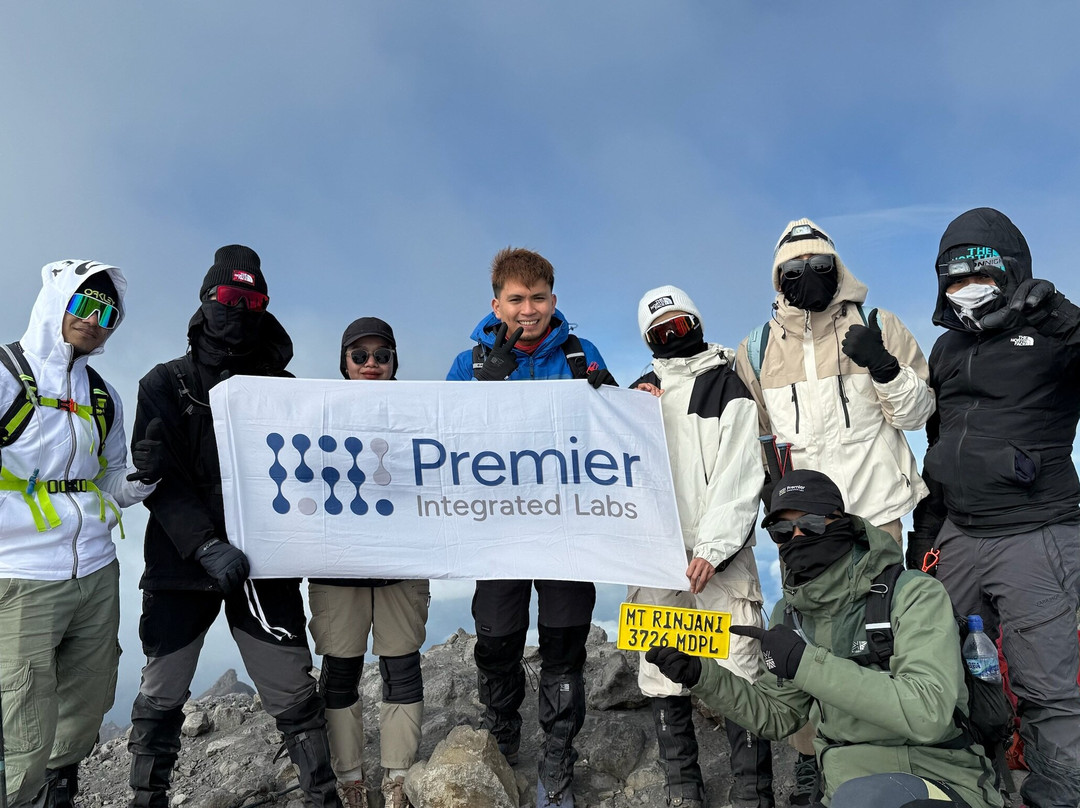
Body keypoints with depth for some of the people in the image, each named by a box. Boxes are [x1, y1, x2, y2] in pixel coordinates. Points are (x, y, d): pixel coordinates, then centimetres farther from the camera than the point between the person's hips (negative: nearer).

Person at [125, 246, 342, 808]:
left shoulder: (282, 387, 9)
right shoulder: (165, 385, 4)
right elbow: (158, 479, -7)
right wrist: (206, 545, -21)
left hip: (265, 565, 1)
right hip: (181, 566, 0)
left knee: (295, 696, 2)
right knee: (160, 699, 9)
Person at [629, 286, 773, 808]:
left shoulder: (730, 386, 4)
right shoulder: (638, 392, 18)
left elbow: (738, 476, -6)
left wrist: (712, 547, -15)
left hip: (720, 554, -3)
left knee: (737, 669, -6)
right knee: (663, 672, 5)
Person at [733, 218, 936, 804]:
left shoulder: (877, 327, 3)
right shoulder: (758, 349, 8)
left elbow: (917, 413, 2)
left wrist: (885, 367, -15)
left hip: (874, 511, -1)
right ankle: (809, 760, 18)